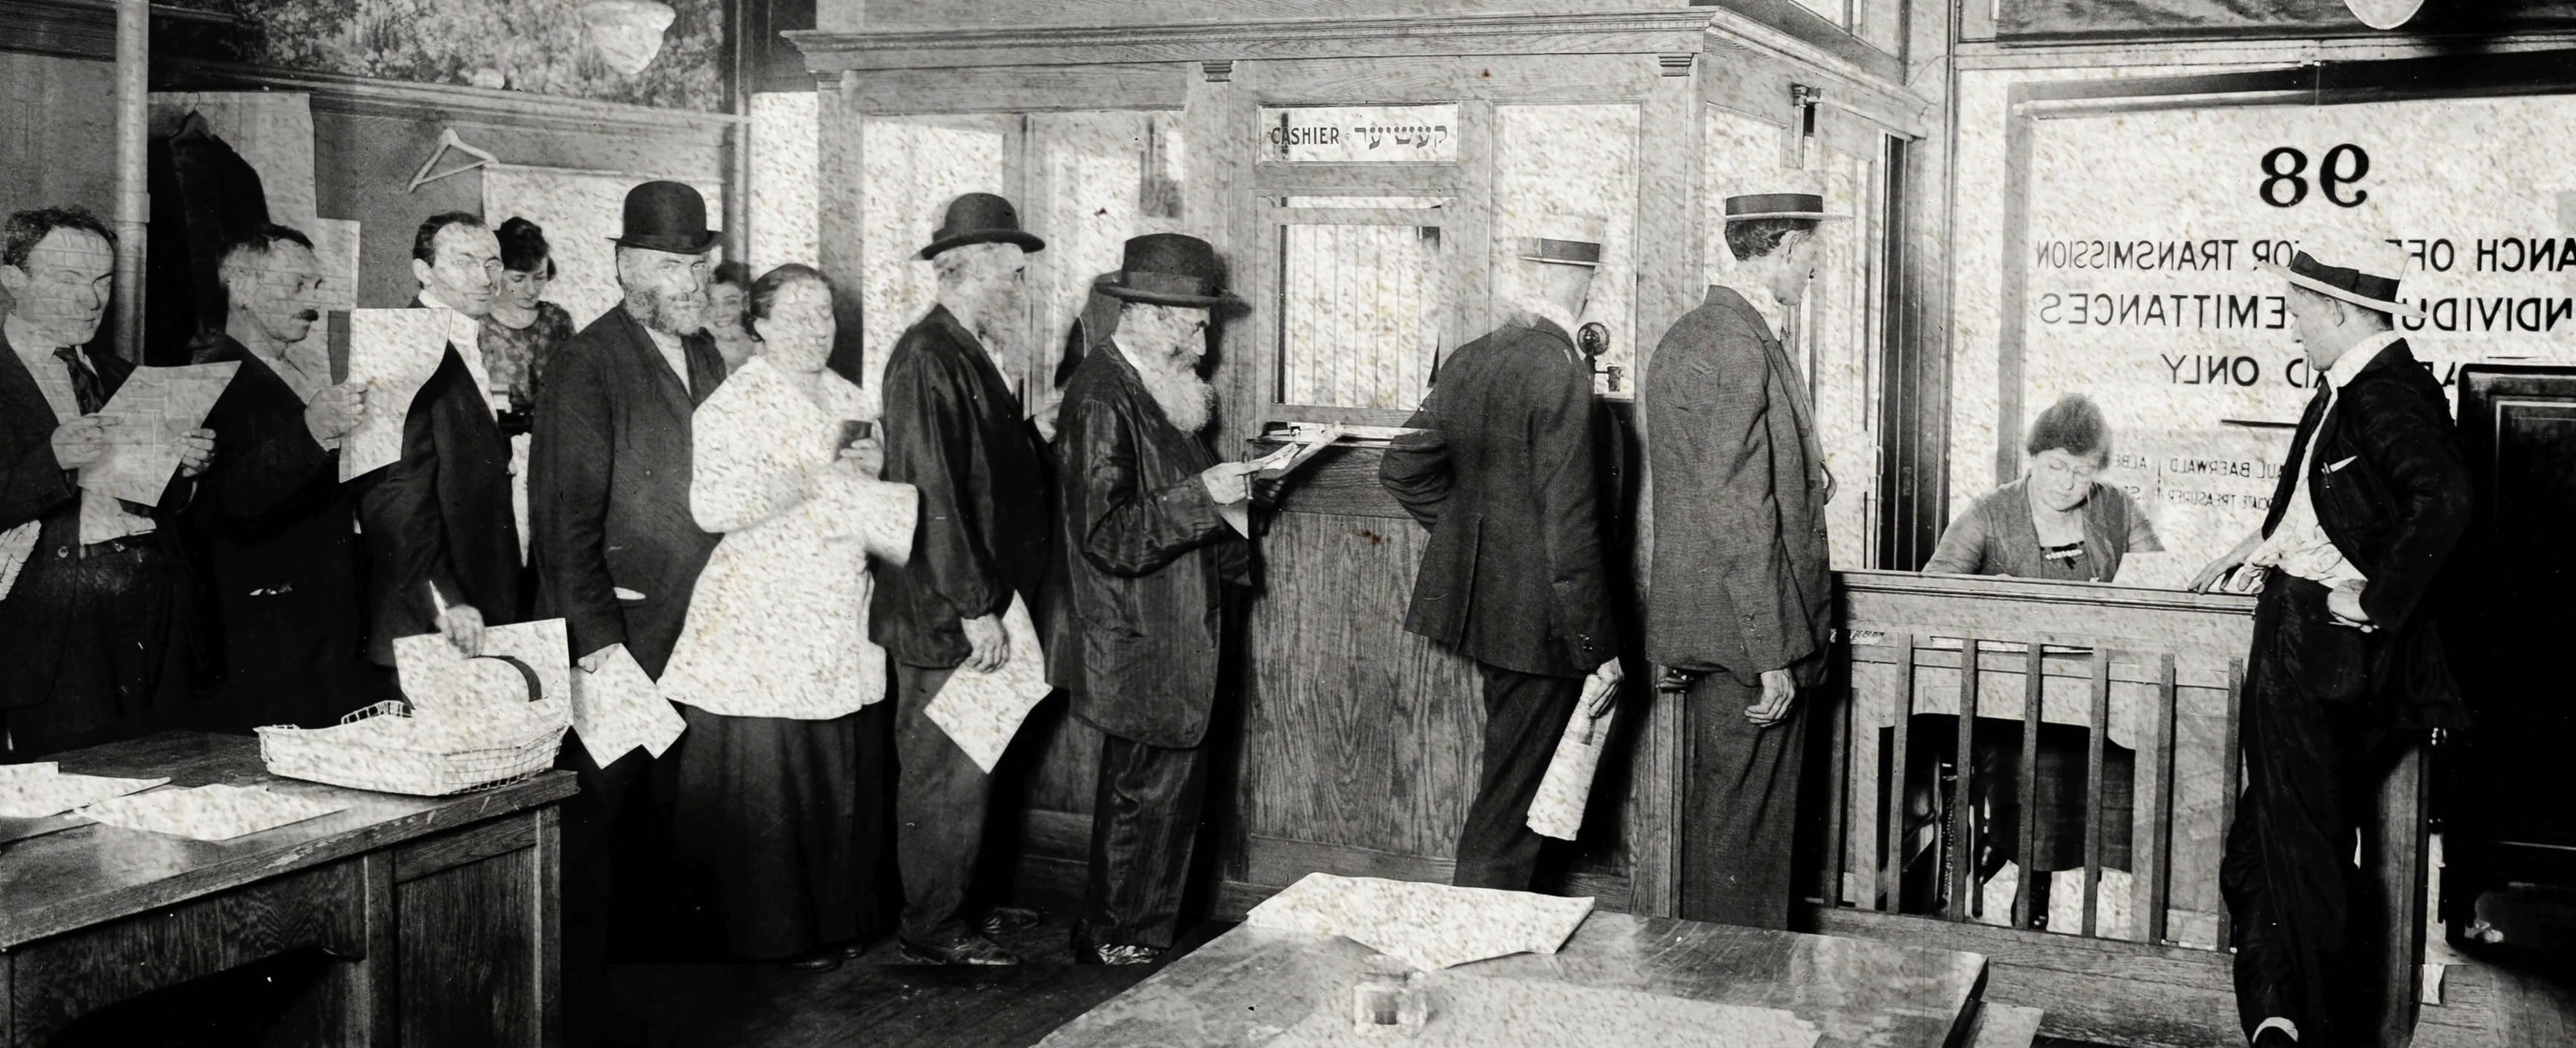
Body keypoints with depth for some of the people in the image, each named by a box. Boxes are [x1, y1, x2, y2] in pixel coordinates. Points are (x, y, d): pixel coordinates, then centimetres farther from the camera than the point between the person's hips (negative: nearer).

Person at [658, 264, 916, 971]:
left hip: (841, 617, 6)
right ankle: (775, 929, 10)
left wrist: (871, 464, 2)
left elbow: (873, 496, 26)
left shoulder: (846, 399, 15)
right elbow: (713, 507, -19)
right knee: (769, 775, -2)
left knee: (842, 771, 7)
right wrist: (822, 481, -17)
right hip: (765, 614, -6)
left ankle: (833, 915, 19)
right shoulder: (735, 405, -7)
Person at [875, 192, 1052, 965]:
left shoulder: (973, 352, 12)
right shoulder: (928, 358, -17)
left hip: (978, 599, 9)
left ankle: (957, 904, 29)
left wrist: (1014, 392, 4)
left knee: (969, 763, 17)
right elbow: (935, 490, -22)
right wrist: (975, 608, -21)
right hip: (941, 611, -9)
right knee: (945, 771, 0)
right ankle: (931, 928, 11)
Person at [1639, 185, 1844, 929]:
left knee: (1717, 814, 18)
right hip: (1746, 641, -11)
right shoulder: (1740, 349, -18)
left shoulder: (1689, 336, 14)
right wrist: (1773, 657, -20)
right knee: (1745, 832, -3)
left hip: (1705, 633, 11)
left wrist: (1803, 489, 15)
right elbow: (1740, 517, -21)